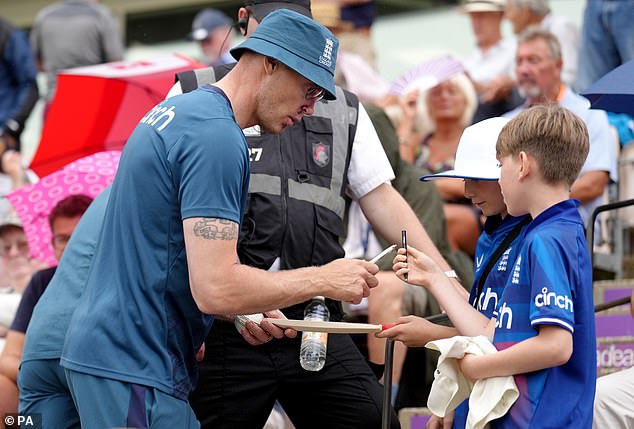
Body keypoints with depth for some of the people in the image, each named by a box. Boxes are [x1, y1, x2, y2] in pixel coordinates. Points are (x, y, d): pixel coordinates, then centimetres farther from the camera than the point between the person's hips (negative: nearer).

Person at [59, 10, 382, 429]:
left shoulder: (178, 111, 15)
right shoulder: (218, 135, -17)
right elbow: (215, 288, -23)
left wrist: (242, 312, 14)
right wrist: (324, 279, -11)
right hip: (135, 369, -10)